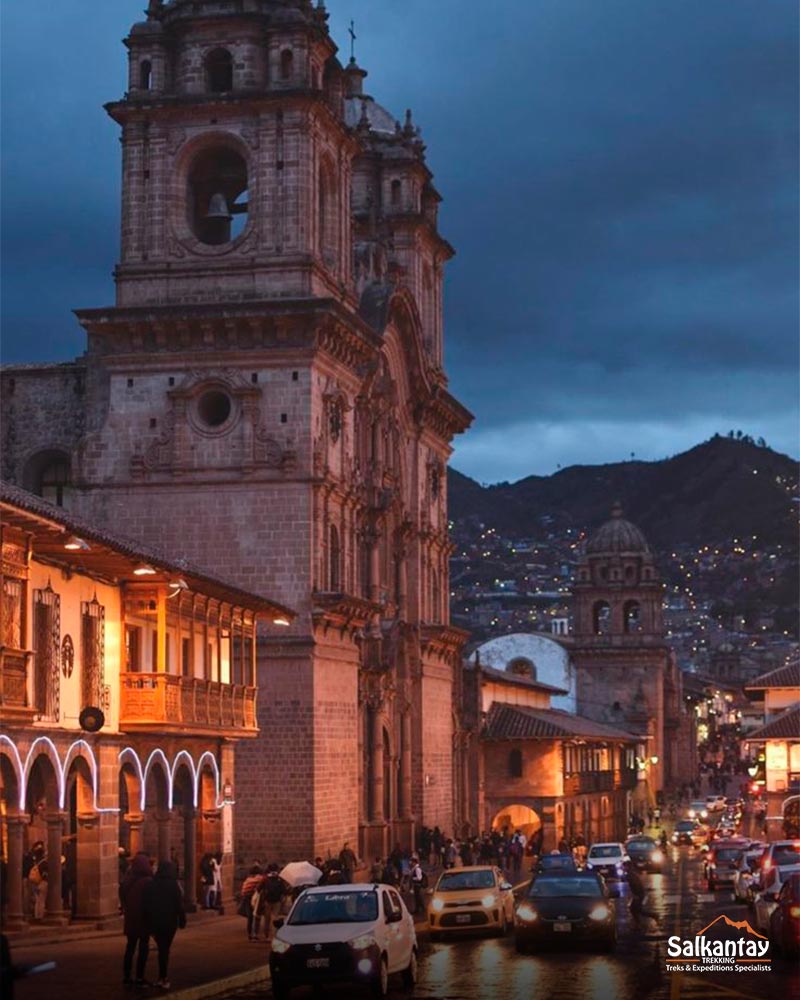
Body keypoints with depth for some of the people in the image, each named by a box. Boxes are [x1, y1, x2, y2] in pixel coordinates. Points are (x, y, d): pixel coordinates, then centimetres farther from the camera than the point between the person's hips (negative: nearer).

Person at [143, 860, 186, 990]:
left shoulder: (150, 885, 2)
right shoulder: (173, 885, -9)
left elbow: (145, 904, 4)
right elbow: (179, 905, -11)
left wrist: (148, 922, 9)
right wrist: (182, 919, -2)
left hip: (154, 921, 3)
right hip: (169, 921, -3)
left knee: (161, 948, 15)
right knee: (165, 949, 3)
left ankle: (162, 978, 16)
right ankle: (163, 978, -1)